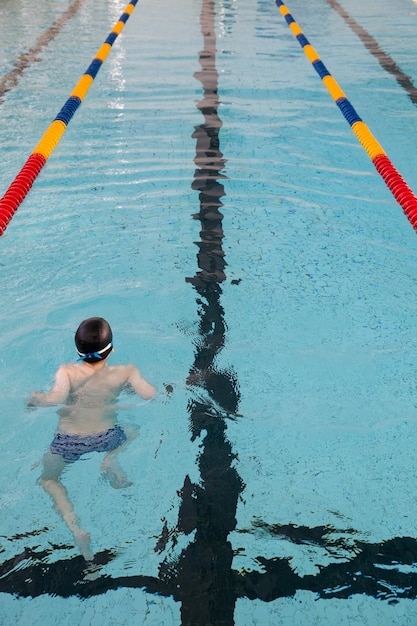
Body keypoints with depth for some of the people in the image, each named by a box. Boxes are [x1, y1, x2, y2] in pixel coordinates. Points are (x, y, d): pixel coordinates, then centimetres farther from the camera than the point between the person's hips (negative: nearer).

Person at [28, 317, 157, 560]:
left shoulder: (67, 371, -19)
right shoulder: (125, 372, -14)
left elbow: (56, 398, -33)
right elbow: (149, 394, -21)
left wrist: (36, 398, -12)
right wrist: (132, 381, 0)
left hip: (69, 441, -1)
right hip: (106, 438, 2)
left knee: (49, 479, 26)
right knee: (134, 429, 35)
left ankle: (76, 528, 3)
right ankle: (111, 461, 6)